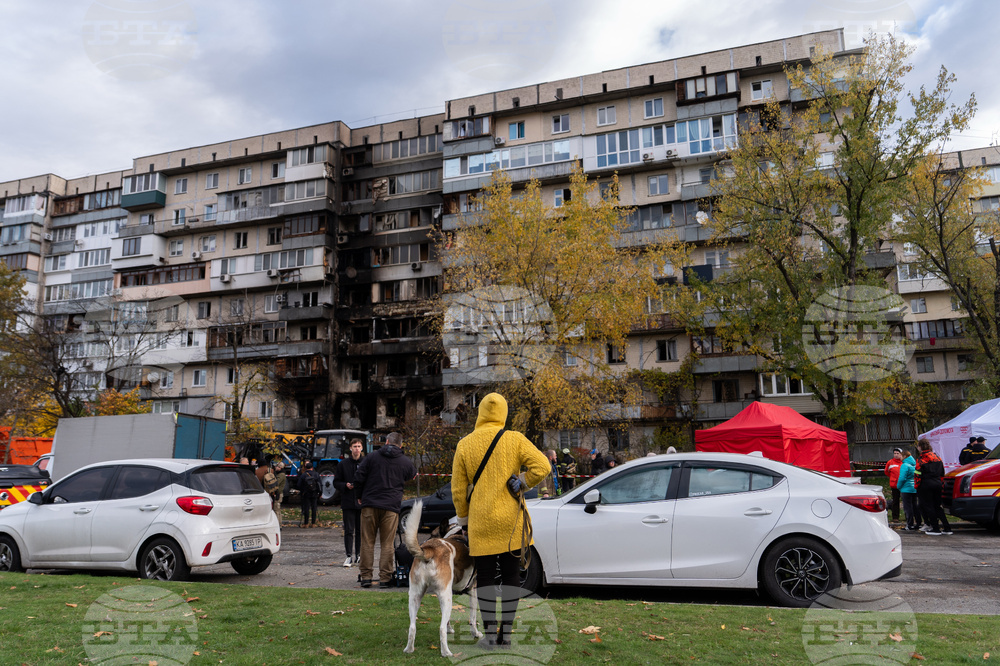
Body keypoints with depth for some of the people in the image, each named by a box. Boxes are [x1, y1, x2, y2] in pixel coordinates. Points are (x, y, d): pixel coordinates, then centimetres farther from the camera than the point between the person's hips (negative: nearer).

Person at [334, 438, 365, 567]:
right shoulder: (343, 464, 5)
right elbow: (336, 482, 8)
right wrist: (345, 485, -11)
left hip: (362, 502, 0)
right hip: (348, 502, 0)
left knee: (360, 530, 8)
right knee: (349, 530, -1)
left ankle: (358, 555, 18)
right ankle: (349, 556, 4)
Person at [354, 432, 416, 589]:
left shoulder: (371, 458, 4)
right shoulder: (406, 462, 6)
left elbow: (358, 478, 3)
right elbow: (413, 475, 24)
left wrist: (359, 496, 17)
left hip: (369, 505, 0)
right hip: (391, 507, 0)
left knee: (367, 541, 8)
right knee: (387, 543, 5)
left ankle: (366, 576, 8)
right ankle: (385, 578, 5)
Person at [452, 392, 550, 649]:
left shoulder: (464, 445, 0)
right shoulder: (515, 439, -3)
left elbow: (458, 489, 3)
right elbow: (542, 466, -14)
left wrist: (463, 519, 16)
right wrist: (521, 483, 2)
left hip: (481, 521, 0)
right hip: (510, 519, 0)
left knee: (485, 575, 9)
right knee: (511, 574, 10)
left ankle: (490, 634, 9)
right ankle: (506, 633, 13)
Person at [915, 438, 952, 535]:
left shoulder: (920, 459, -10)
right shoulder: (937, 458, 11)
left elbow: (918, 475, -12)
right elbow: (942, 472, 17)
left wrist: (916, 486, -3)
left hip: (926, 485, -7)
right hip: (937, 484, 7)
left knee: (928, 506, 1)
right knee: (937, 506, 13)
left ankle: (935, 528, 1)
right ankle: (947, 528, 10)